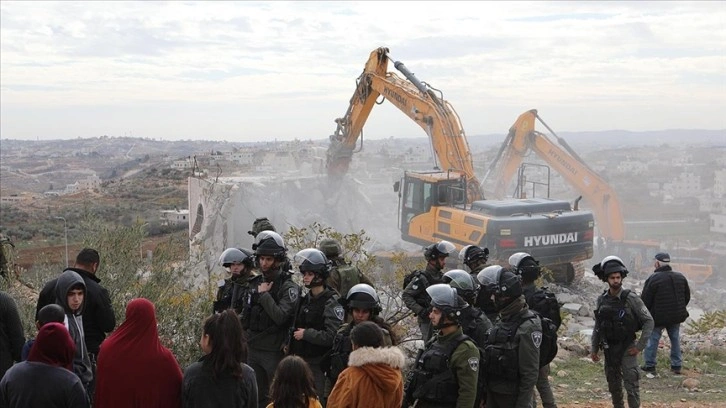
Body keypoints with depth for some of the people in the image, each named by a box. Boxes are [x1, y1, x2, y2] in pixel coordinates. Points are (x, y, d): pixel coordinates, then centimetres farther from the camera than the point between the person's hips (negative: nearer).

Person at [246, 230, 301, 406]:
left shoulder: (289, 287, -9)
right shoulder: (254, 283, 10)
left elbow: (281, 316, -23)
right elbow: (246, 317, 18)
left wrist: (264, 294, -15)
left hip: (275, 351, -6)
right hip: (253, 349, 6)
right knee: (257, 397, 13)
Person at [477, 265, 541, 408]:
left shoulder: (527, 326, -18)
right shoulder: (503, 319, 8)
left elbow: (530, 373, -19)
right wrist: (485, 394, 16)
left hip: (512, 396, -8)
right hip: (493, 393, 8)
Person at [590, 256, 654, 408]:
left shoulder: (631, 298, -13)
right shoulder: (602, 299, 1)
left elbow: (649, 322, -11)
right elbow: (597, 326, 10)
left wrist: (640, 346, -12)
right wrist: (594, 348, 10)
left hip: (627, 349, -5)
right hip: (609, 349, 5)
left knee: (631, 385, -6)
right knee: (614, 385, 14)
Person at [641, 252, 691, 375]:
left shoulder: (653, 279, -18)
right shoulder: (680, 277, 2)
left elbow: (645, 300, -14)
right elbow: (687, 297, 11)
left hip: (658, 317, -5)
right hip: (676, 317, 5)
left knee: (652, 339, 6)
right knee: (675, 339, 16)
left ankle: (650, 365, 11)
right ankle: (677, 366, 20)